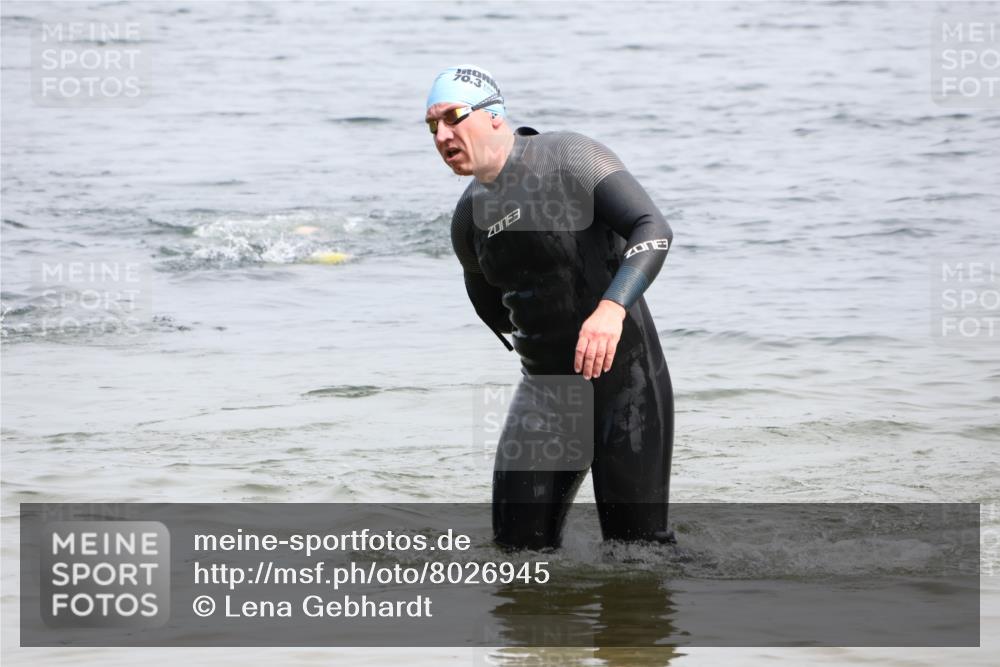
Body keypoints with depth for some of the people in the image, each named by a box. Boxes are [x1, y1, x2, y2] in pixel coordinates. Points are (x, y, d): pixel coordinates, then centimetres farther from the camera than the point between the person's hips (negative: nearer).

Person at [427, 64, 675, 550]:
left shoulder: (569, 158, -12)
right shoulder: (469, 218, 7)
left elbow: (654, 230, -22)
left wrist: (612, 309, -36)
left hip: (625, 378, -6)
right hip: (545, 384, 6)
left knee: (637, 544, -5)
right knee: (519, 546, 0)